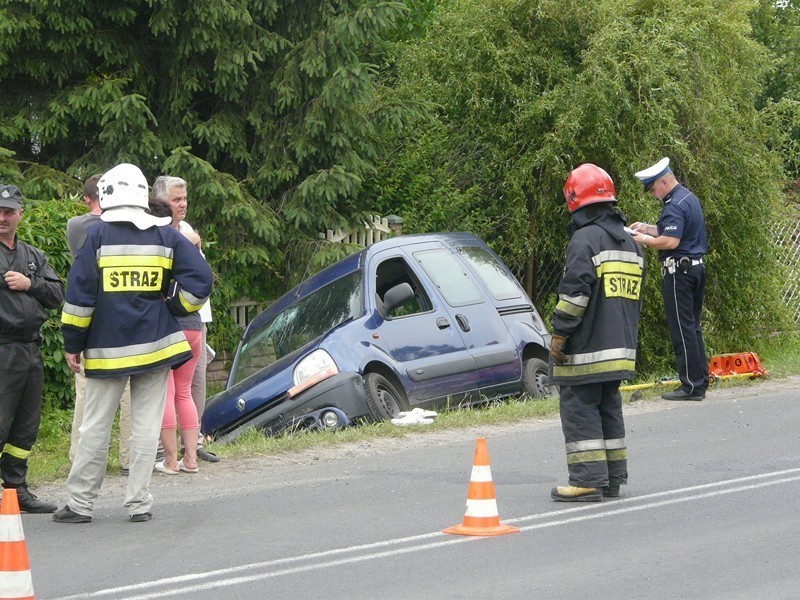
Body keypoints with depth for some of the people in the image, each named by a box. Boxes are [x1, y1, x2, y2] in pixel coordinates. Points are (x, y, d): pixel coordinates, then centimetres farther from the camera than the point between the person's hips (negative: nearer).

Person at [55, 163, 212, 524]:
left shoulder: (98, 235, -4)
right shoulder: (166, 236, 3)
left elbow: (79, 292, -5)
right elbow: (200, 280, -2)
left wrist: (72, 344, 2)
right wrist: (172, 307, 12)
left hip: (108, 348, -2)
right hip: (156, 345, 2)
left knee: (95, 426, 4)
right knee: (146, 425, 5)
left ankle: (80, 503, 8)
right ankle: (139, 504, 5)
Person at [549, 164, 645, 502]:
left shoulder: (585, 239, -13)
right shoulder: (629, 242, 16)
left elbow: (575, 293, -19)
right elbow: (635, 296, 22)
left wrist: (559, 335, -13)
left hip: (586, 350, -8)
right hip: (620, 348, 8)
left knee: (579, 409, -5)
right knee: (609, 408, 15)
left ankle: (587, 480, -9)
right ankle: (613, 478, 17)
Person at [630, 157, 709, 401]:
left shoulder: (674, 205, -16)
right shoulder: (689, 198, 16)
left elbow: (671, 241, -25)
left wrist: (645, 240, -11)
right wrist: (648, 228, 18)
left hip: (679, 271, -10)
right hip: (696, 267, 10)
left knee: (682, 328, -6)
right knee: (693, 327, 13)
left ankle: (691, 385, -6)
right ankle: (700, 382, 16)